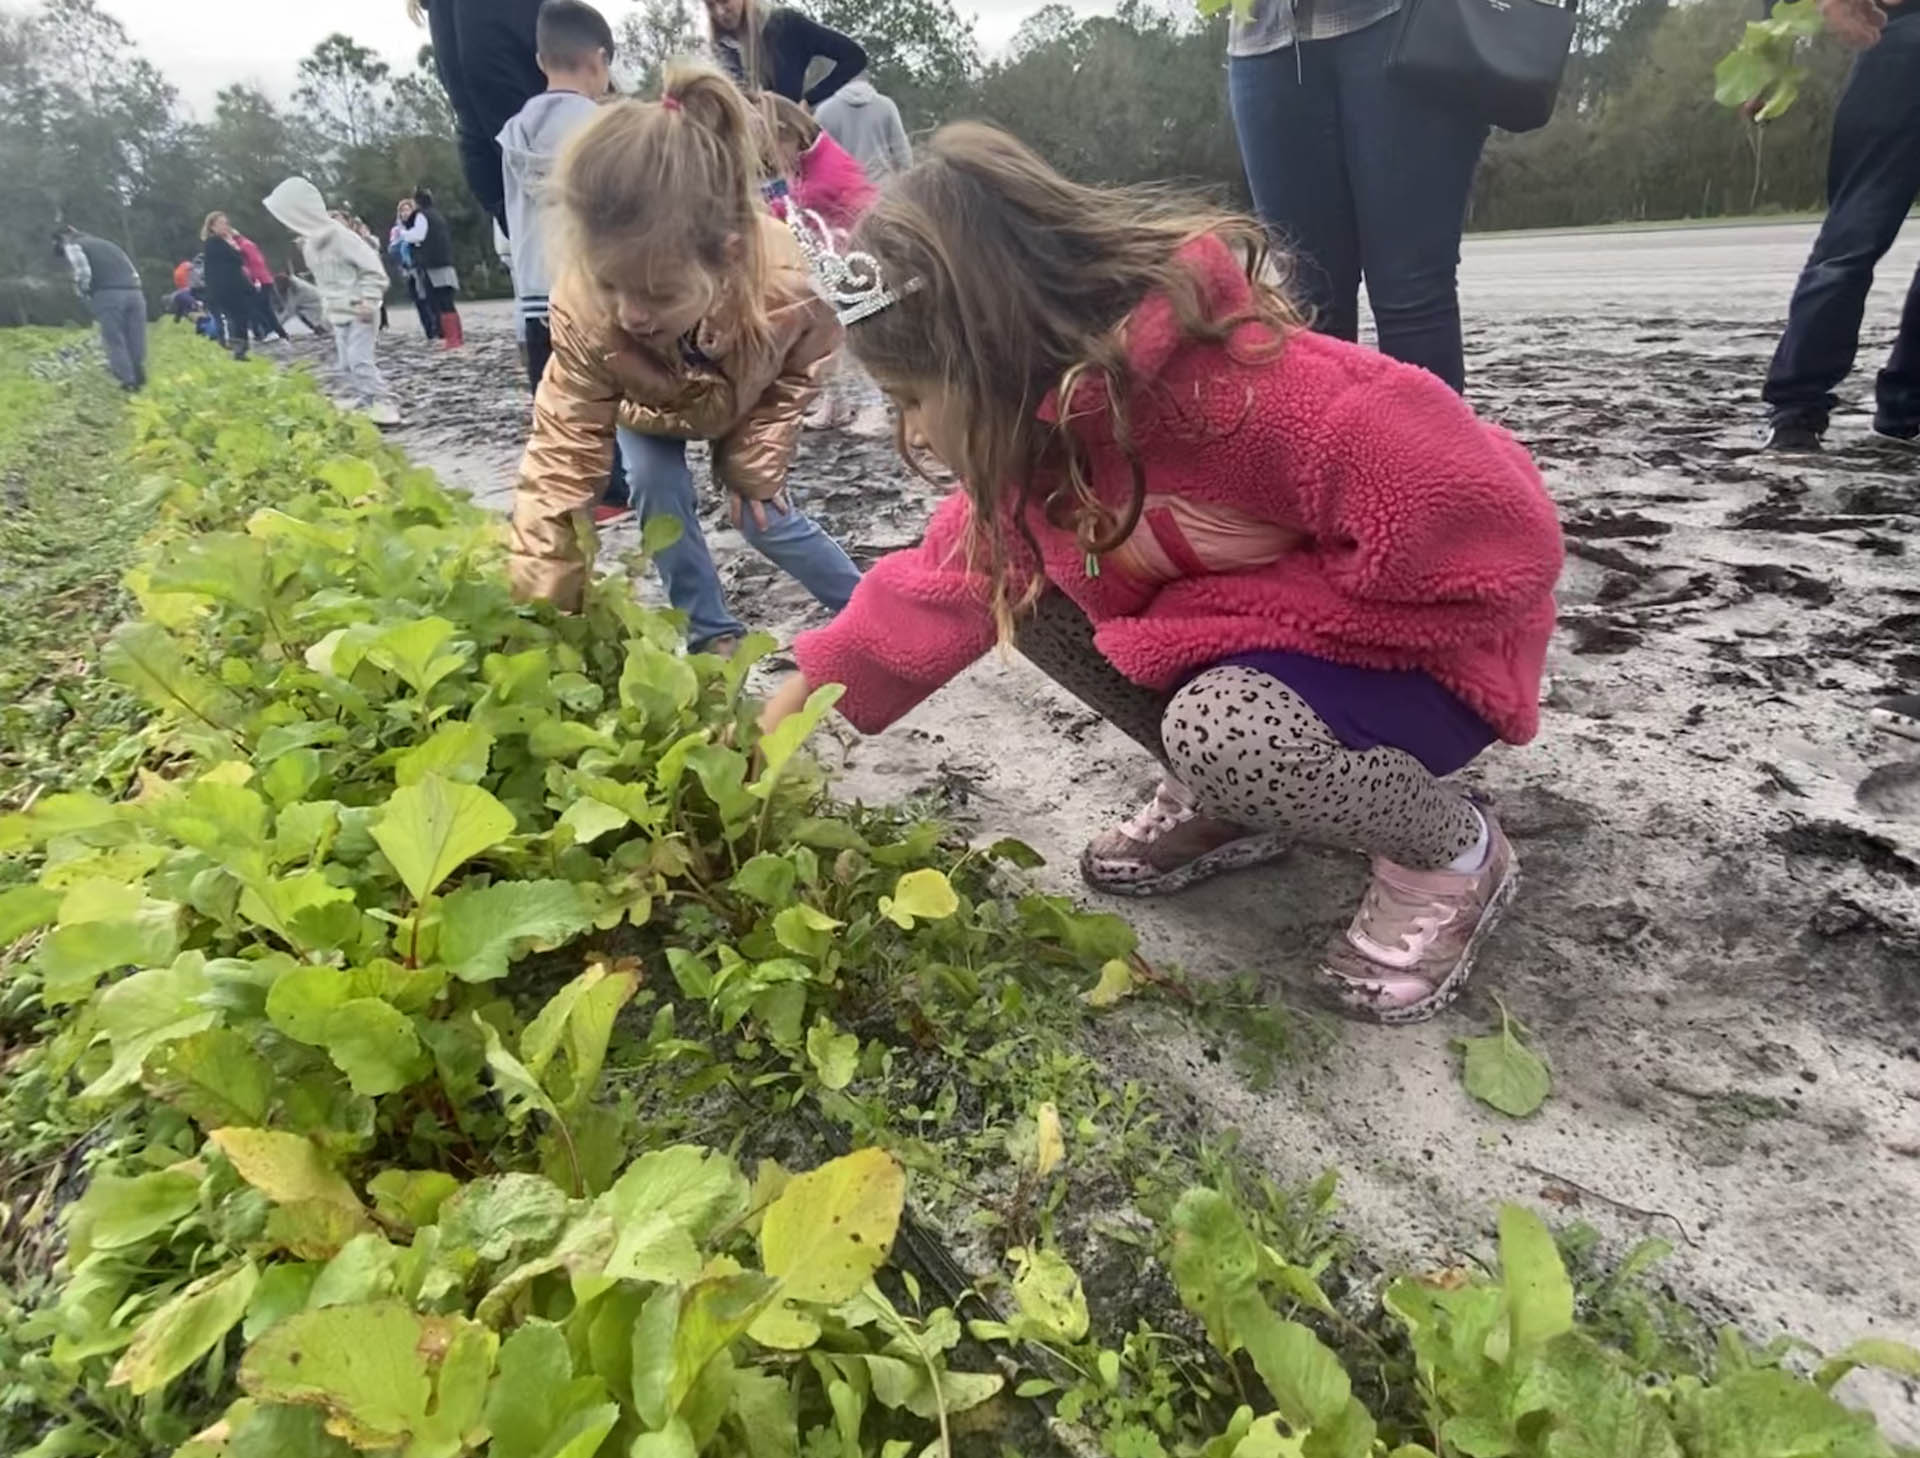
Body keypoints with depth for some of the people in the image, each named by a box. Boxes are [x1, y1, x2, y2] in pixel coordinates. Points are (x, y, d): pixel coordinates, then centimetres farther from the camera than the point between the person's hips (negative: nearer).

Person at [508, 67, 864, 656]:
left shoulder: (783, 284, -44)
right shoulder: (581, 311, -42)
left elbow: (798, 372, -19)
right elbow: (564, 451, -38)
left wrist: (756, 465, -16)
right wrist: (537, 597, -42)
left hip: (746, 402, -1)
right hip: (646, 408, 1)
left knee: (765, 515, -5)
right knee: (656, 490, -20)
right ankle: (712, 634, -2)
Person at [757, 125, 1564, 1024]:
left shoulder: (1246, 395, -35)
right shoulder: (1042, 413, -9)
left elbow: (1495, 544, -29)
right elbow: (955, 572, 0)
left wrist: (1206, 615, -25)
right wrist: (793, 706, -4)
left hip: (1425, 633, -7)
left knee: (1221, 728, -36)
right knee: (1026, 579, -5)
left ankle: (1455, 856, -5)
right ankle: (1226, 800, 8)